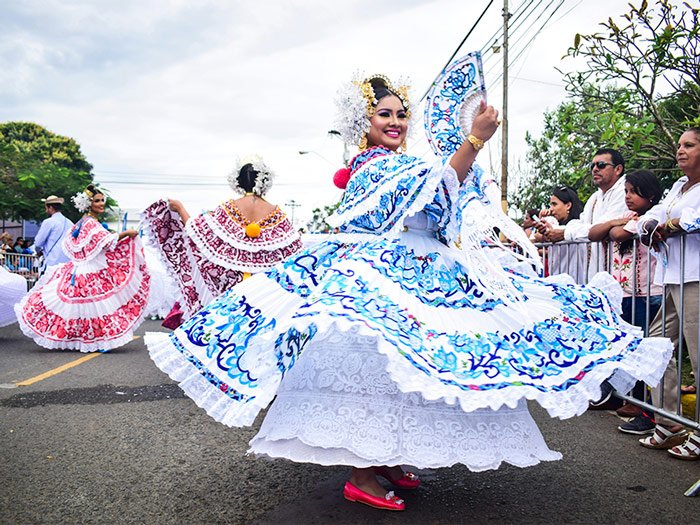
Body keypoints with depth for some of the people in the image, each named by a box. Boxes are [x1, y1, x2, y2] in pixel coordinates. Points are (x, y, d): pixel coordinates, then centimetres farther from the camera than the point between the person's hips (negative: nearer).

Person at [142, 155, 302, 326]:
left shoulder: (228, 209, -3)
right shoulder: (275, 213, -3)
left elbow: (198, 233, 0)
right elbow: (294, 251, -4)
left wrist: (180, 209, 12)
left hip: (232, 283, 0)